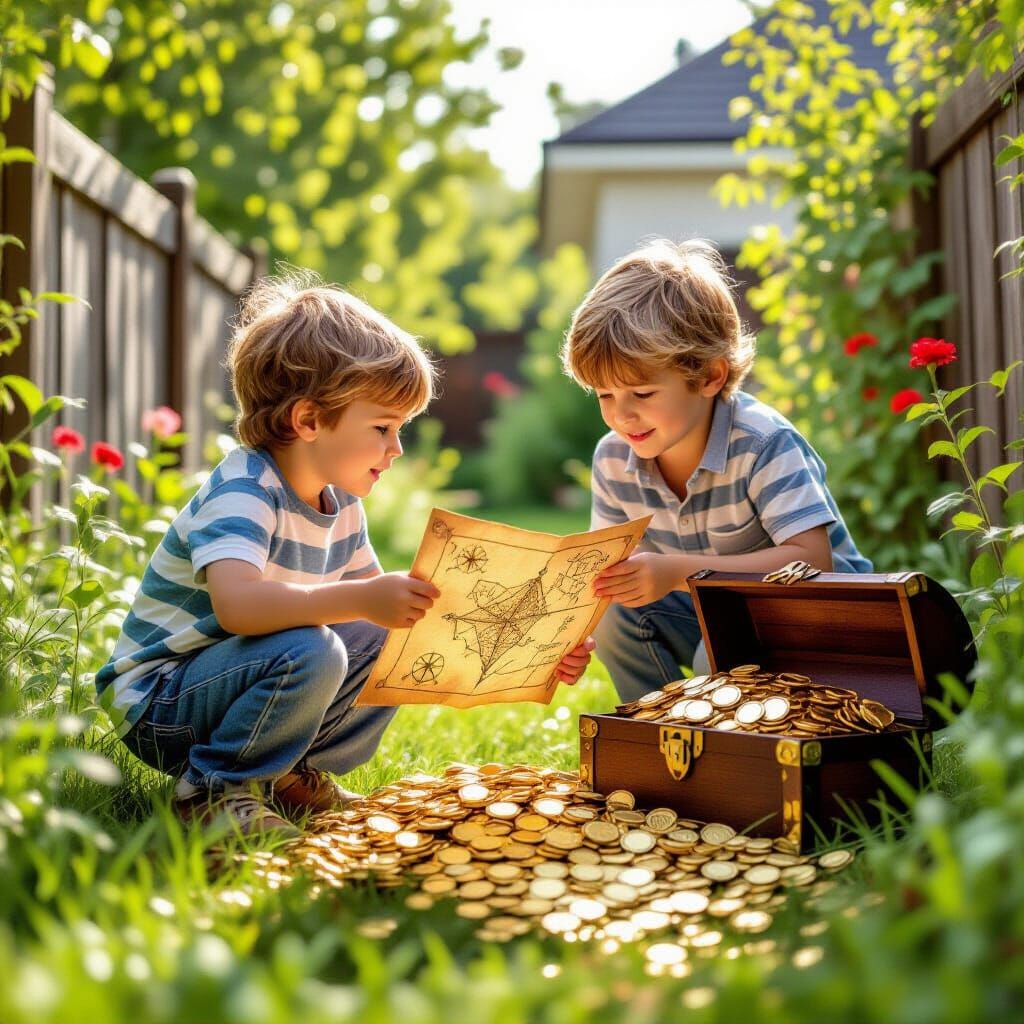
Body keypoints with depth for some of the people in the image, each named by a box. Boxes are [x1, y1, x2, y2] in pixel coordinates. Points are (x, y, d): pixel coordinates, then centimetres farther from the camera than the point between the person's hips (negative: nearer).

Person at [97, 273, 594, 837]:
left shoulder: (340, 505, 4)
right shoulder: (242, 492, -23)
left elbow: (385, 604, 11)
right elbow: (236, 604, -42)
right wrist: (361, 599, -50)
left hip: (234, 681, 8)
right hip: (155, 704, -8)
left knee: (390, 642, 1)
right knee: (310, 653, -33)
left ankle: (292, 774, 8)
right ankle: (213, 788, -12)